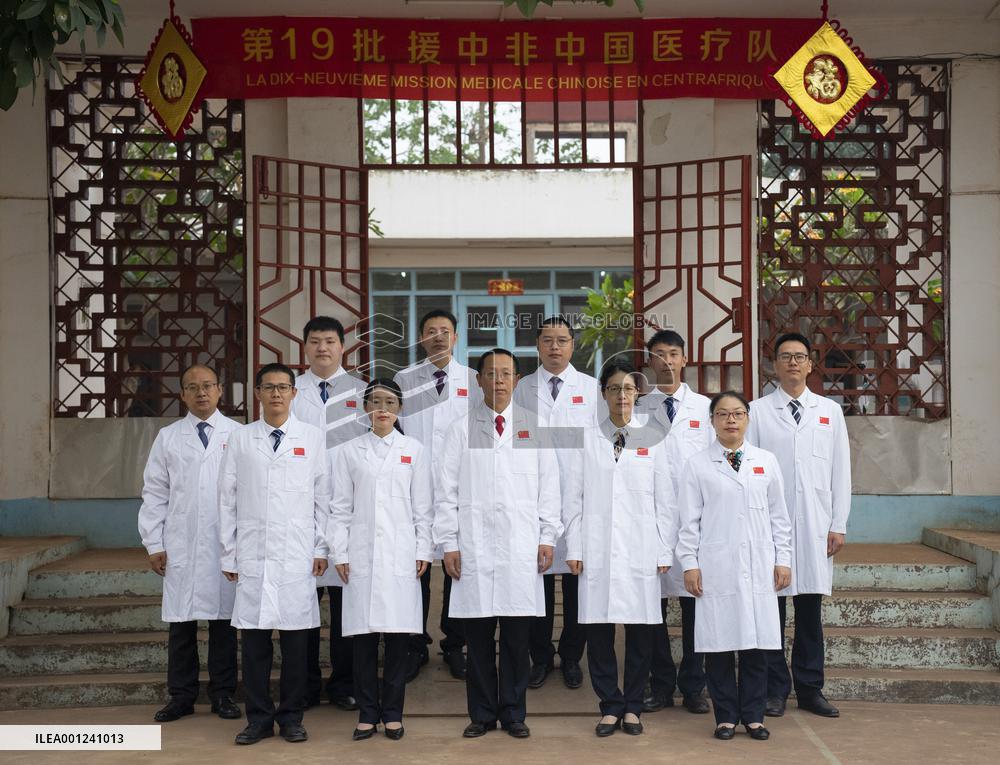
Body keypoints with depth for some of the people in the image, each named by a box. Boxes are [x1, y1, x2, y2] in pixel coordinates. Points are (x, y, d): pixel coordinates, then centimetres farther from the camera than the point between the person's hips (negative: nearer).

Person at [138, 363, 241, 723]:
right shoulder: (168, 437, 8)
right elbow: (155, 493, 8)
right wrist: (153, 544, 2)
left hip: (227, 545, -1)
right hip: (180, 546, 1)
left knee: (223, 620, 5)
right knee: (181, 622, 4)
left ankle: (223, 695, 15)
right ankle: (181, 696, 14)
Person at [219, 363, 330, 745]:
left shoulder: (313, 438, 6)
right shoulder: (240, 439, 7)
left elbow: (323, 496, 6)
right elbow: (227, 498, 8)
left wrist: (321, 548, 2)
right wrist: (229, 553, 5)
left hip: (297, 556, -1)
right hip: (252, 555, 1)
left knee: (295, 638, 3)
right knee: (254, 638, 2)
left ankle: (291, 717, 15)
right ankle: (259, 717, 13)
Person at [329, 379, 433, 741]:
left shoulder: (414, 450, 8)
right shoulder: (348, 452, 7)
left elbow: (422, 506, 7)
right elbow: (341, 507, 6)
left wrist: (423, 551, 2)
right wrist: (340, 553, 0)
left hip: (401, 554, 0)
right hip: (362, 554, 0)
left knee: (398, 636, 1)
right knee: (364, 636, 1)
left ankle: (392, 713, 11)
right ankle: (367, 713, 11)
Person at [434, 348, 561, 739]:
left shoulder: (534, 428, 12)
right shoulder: (461, 429, 8)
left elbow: (548, 487, 10)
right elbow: (446, 490, 5)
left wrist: (548, 538, 3)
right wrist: (448, 543, -1)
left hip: (522, 550, 1)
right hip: (473, 548, 0)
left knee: (517, 637, 3)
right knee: (478, 637, 2)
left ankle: (513, 714, 14)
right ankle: (482, 714, 14)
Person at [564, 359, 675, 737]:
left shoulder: (653, 437, 7)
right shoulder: (586, 438, 7)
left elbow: (665, 500, 6)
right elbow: (574, 498, 6)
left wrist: (665, 551, 1)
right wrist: (574, 548, 0)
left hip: (640, 551, 0)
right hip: (598, 551, 0)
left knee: (640, 630, 3)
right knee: (599, 630, 2)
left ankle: (632, 707, 17)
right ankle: (610, 706, 15)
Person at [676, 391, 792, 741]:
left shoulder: (766, 461, 10)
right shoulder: (698, 465, 3)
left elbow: (778, 515, 12)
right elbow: (690, 519, 2)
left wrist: (783, 560, 7)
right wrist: (689, 564, -3)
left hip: (758, 566, 2)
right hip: (716, 566, -2)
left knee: (757, 642, 3)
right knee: (719, 642, 1)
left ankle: (753, 715, 14)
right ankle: (725, 716, 11)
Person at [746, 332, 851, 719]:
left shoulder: (829, 411, 12)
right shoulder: (757, 411, 4)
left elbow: (841, 471, 10)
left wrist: (838, 525, 4)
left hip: (815, 525, 2)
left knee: (810, 610, 6)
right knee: (770, 608, 1)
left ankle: (810, 689, 16)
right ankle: (775, 690, 11)